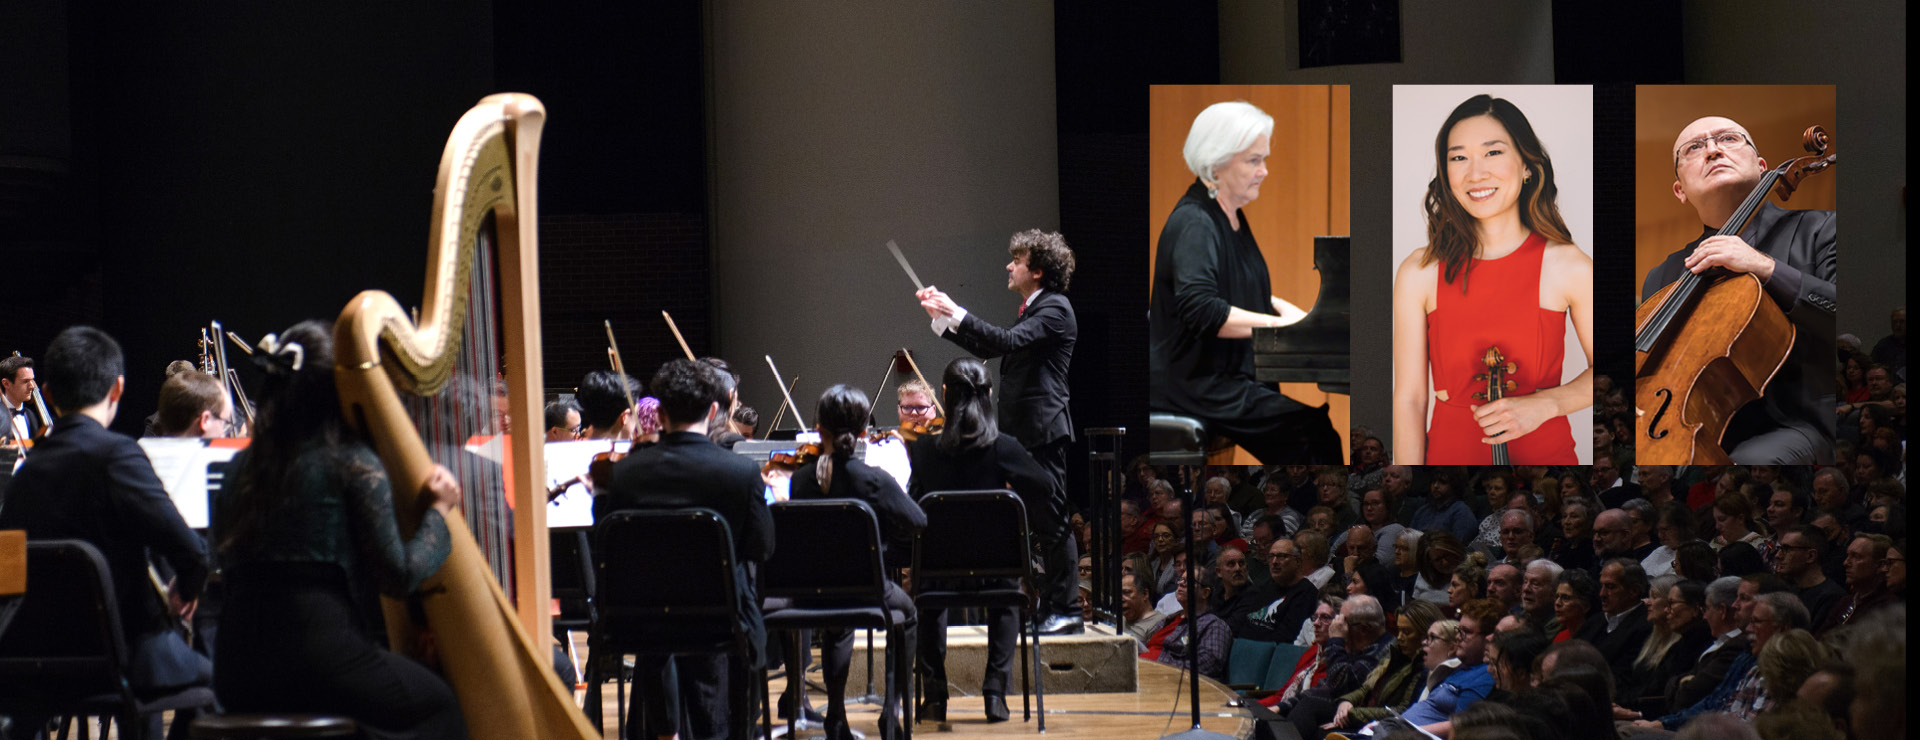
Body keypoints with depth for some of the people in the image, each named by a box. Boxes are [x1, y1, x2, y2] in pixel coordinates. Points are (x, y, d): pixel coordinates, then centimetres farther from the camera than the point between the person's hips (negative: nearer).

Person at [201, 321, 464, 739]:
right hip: (318, 654, -7)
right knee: (441, 704, 17)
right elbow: (400, 576, -9)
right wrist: (437, 511, 8)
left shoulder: (246, 464, 12)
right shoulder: (355, 464, -7)